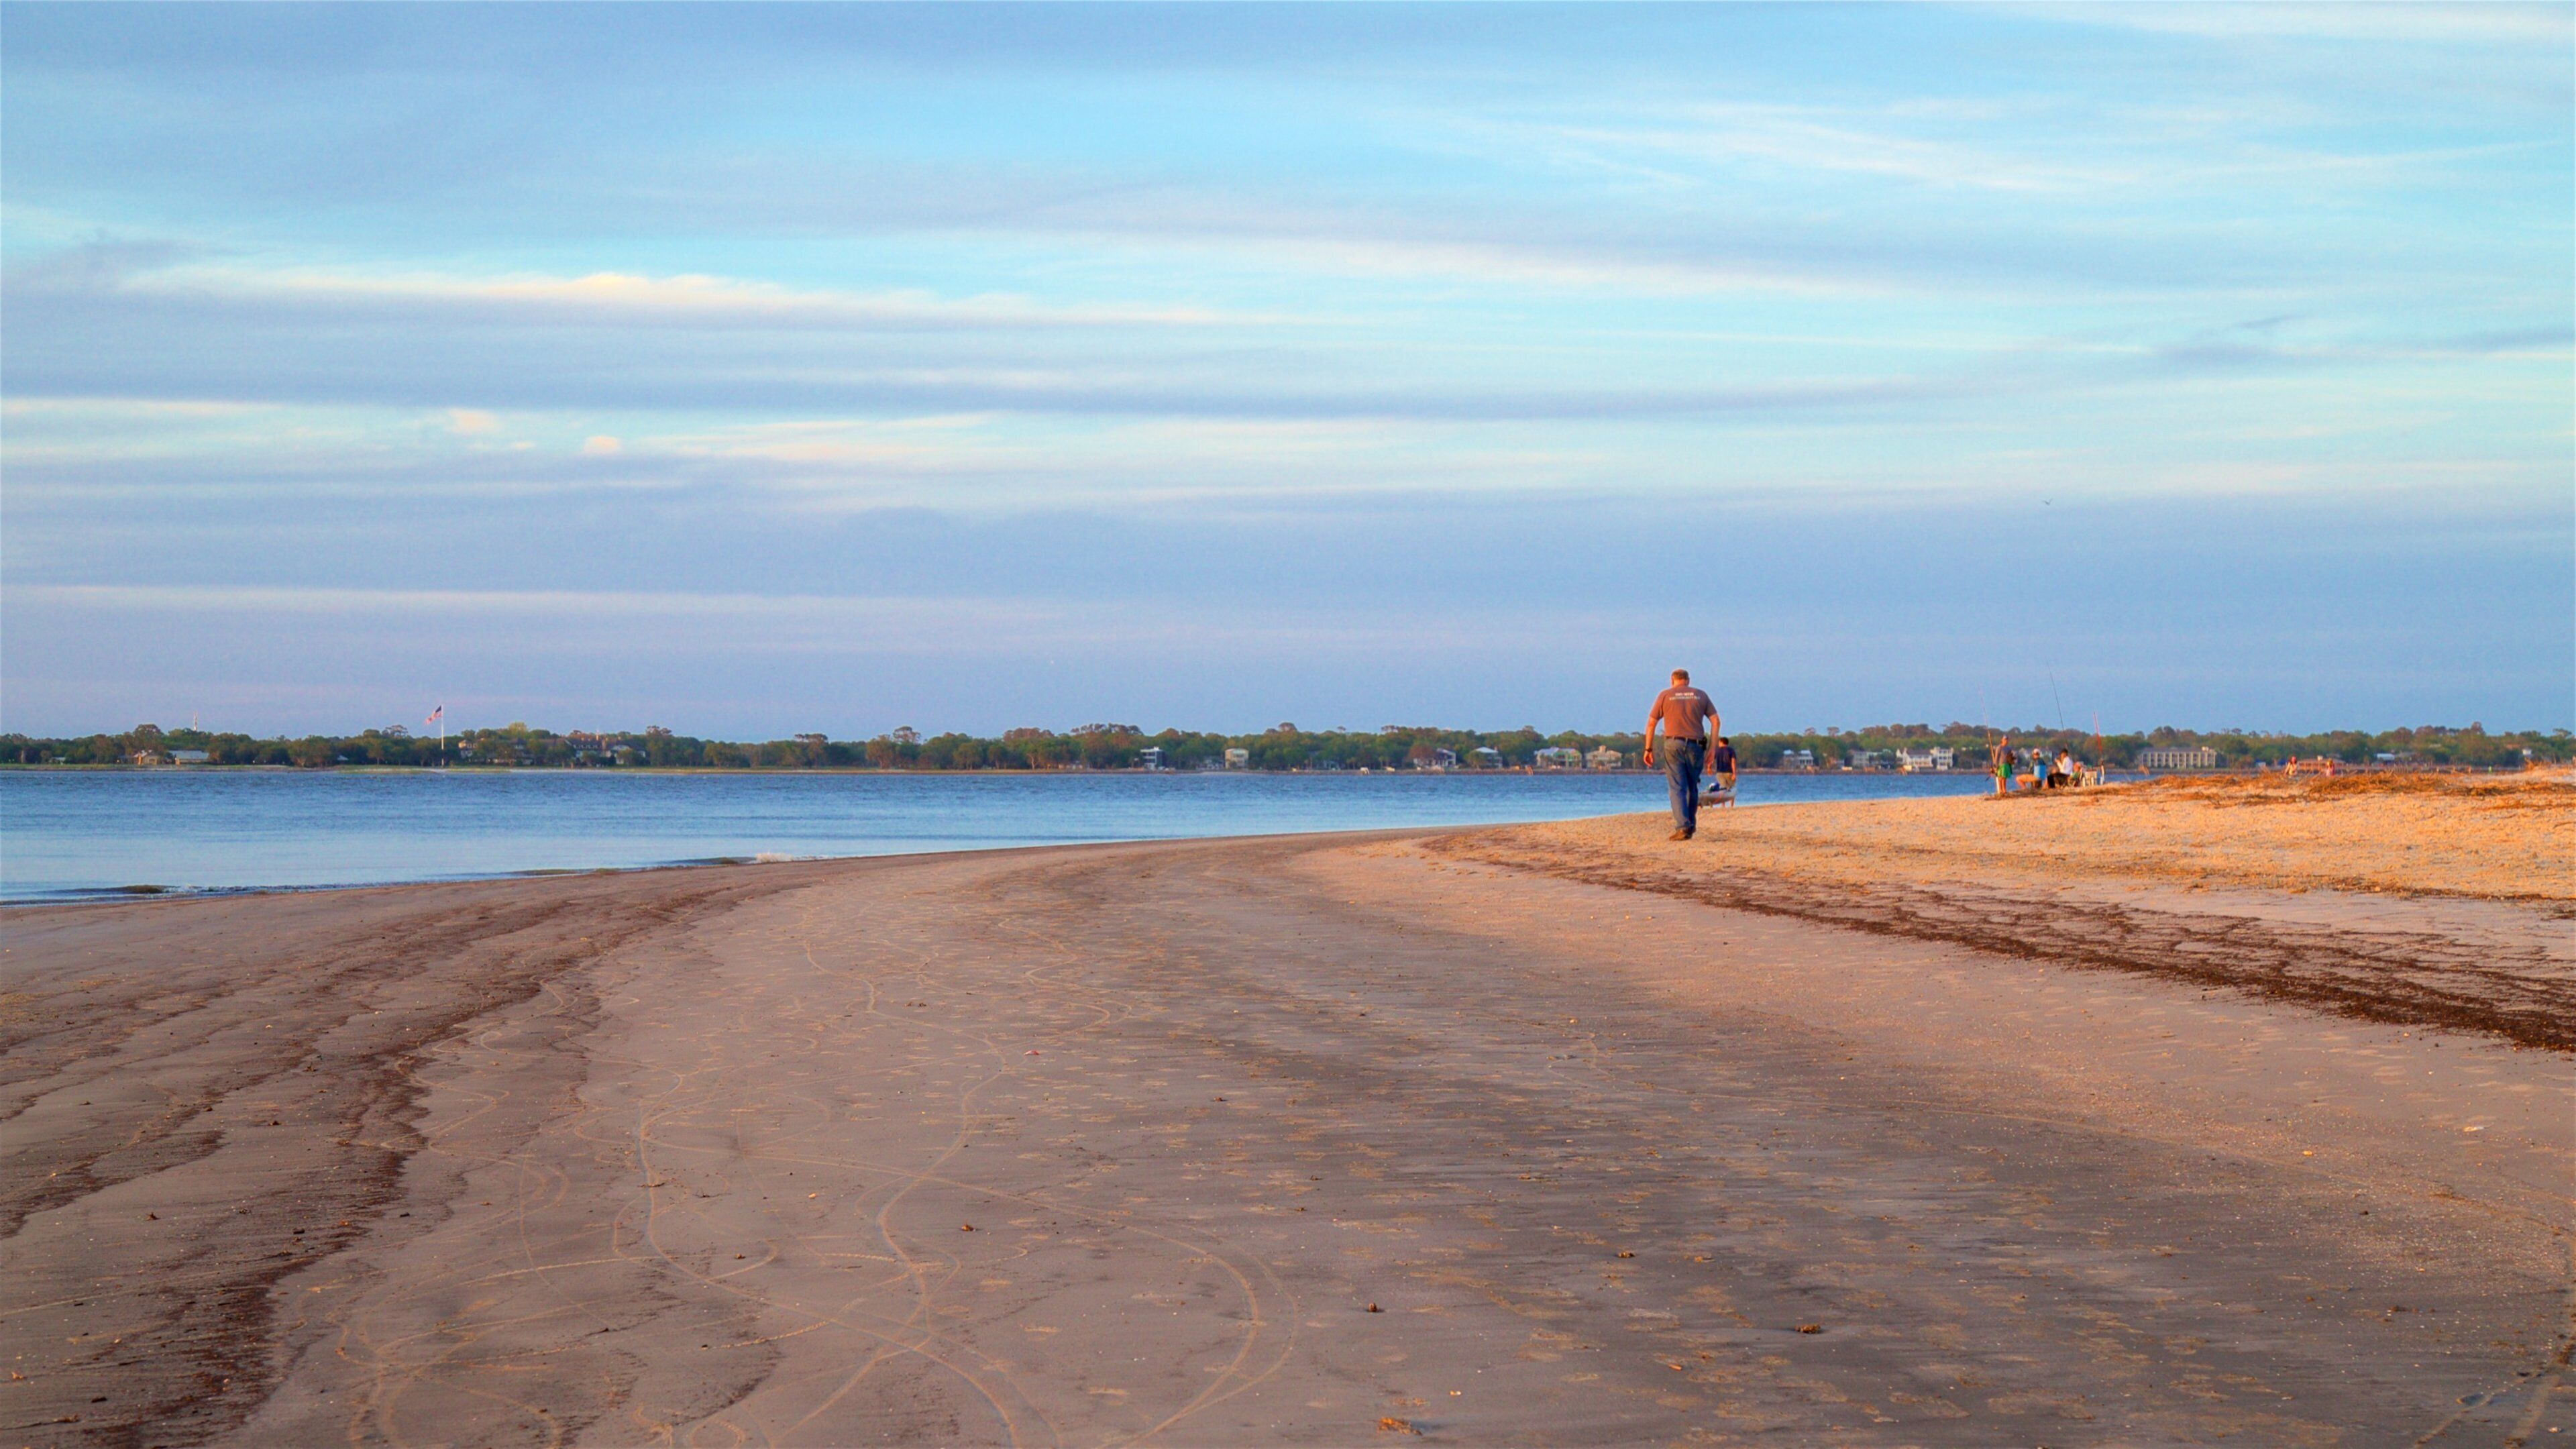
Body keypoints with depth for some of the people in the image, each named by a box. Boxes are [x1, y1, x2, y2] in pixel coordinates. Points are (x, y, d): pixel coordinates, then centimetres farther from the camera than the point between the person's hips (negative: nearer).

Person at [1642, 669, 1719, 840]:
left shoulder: (1665, 695, 7)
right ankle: (1691, 825, 23)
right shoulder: (1701, 696, 12)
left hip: (1674, 744, -2)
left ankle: (1682, 827, -16)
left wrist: (1649, 749, 8)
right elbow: (1715, 721, 6)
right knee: (1692, 787, 17)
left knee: (1677, 788, -5)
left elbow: (1651, 724, 4)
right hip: (1696, 746, 2)